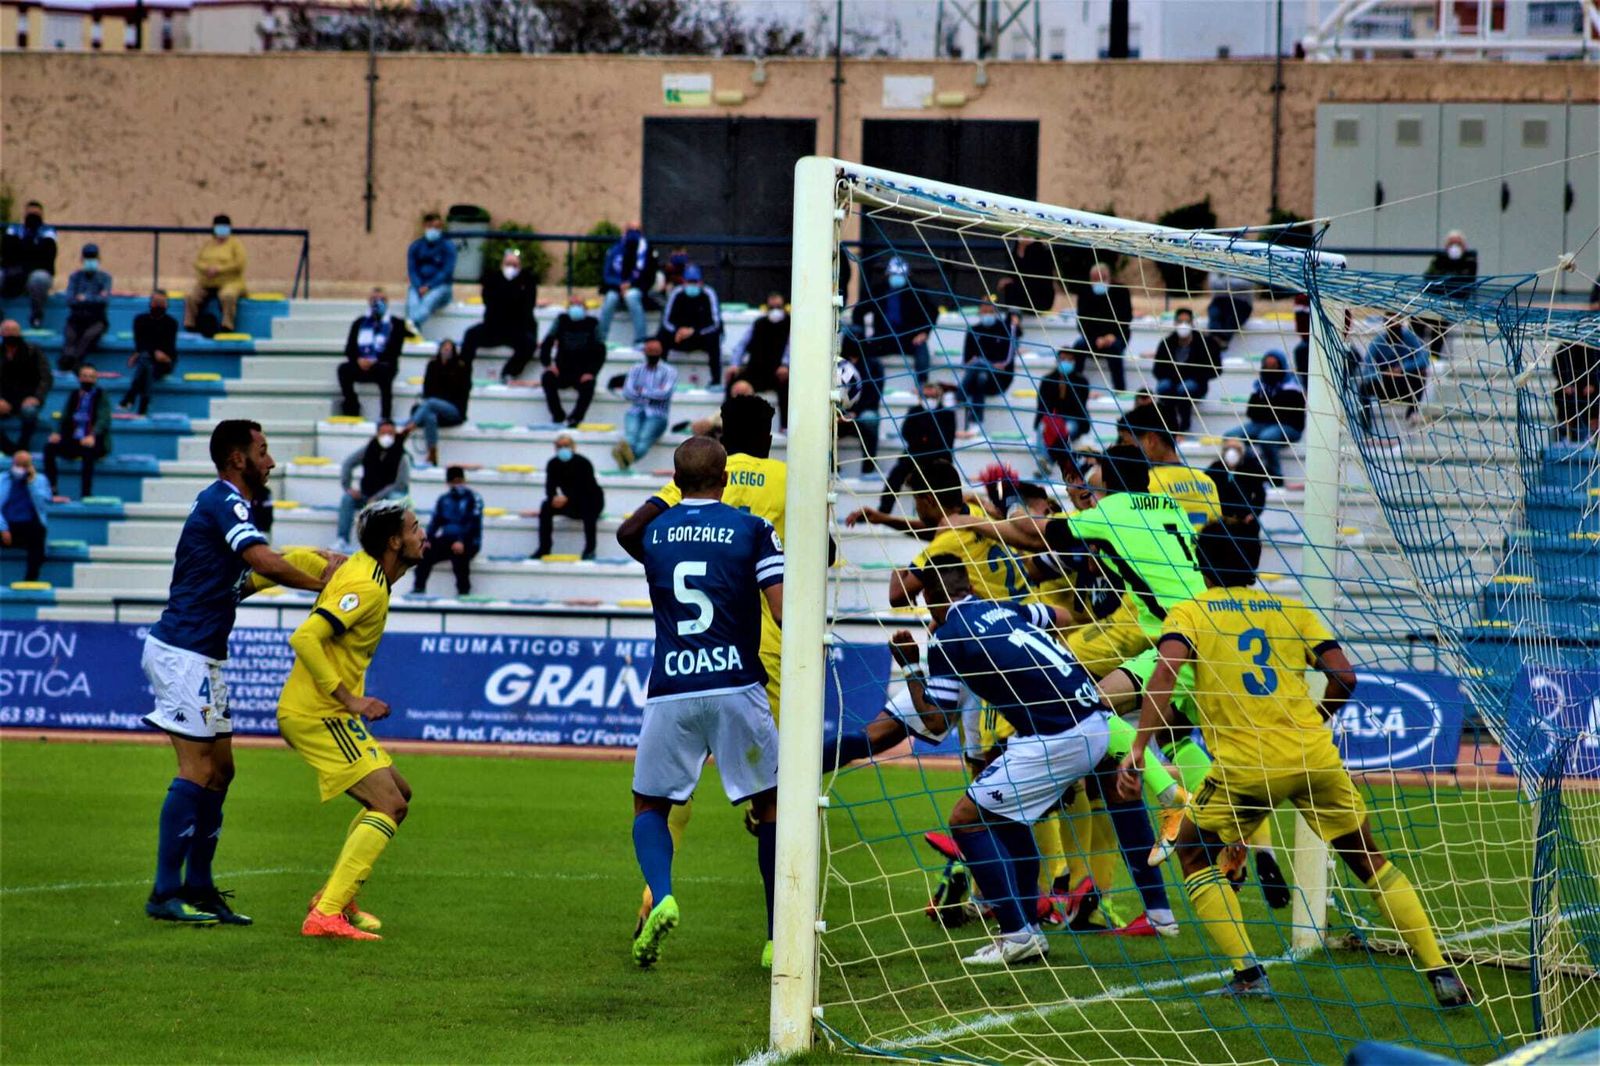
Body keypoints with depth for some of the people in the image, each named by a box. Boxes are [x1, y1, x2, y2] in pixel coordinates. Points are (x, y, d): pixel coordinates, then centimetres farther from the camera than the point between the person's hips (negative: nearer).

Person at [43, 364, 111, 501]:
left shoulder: (101, 396, 1)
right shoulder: (74, 395, 15)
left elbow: (104, 419, -12)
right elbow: (64, 417, 12)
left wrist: (93, 435, -31)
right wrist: (57, 432, -10)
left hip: (94, 443, -4)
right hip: (73, 442, 4)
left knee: (87, 451, -39)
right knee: (49, 447, -23)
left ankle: (86, 494, -37)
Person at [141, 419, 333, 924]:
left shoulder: (223, 503, 18)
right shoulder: (223, 502, -13)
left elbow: (232, 586, 22)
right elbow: (264, 561, -26)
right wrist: (322, 583, -16)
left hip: (201, 655, 10)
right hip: (183, 652, -10)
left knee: (219, 769, 11)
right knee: (197, 770, -11)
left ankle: (197, 886, 14)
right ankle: (165, 894, -10)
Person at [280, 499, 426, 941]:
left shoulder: (359, 566, 10)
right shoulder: (367, 587, -19)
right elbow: (303, 638, -26)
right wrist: (348, 699, -22)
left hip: (322, 712, 10)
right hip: (317, 716, -10)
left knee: (397, 795, 18)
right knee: (387, 804, -16)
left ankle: (335, 895, 20)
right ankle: (327, 915, -24)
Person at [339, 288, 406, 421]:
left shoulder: (396, 324, 8)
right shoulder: (359, 323, 18)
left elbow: (394, 350, -4)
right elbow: (349, 349, 11)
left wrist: (375, 361, -17)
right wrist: (358, 360, -11)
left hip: (383, 365, -3)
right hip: (361, 366, 3)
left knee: (384, 371, -39)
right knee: (344, 368, -29)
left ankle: (386, 416, -39)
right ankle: (351, 410, -22)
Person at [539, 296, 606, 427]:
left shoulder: (592, 324, 4)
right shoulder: (561, 322, 8)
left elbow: (600, 352, -1)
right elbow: (546, 345, 3)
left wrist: (591, 372, -17)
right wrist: (547, 365, -15)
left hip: (583, 375, -2)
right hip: (562, 372, 2)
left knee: (588, 386, -35)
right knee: (547, 378, -29)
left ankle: (575, 418, -35)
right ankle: (558, 415, -26)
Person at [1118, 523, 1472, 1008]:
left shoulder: (1189, 613, 7)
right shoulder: (1292, 611, 15)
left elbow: (1166, 670, -12)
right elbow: (1344, 677, 6)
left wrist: (1139, 748, -18)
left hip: (1244, 765, -3)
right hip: (1315, 757, 3)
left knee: (1195, 854, 19)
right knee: (1369, 859, 16)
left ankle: (1248, 973, 5)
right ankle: (1442, 974, 12)